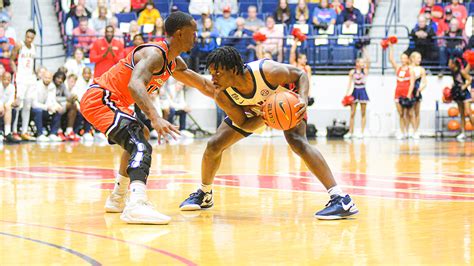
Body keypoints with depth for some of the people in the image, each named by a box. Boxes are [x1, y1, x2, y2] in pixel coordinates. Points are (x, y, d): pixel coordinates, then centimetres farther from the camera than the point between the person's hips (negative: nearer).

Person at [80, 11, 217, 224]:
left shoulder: (174, 62, 12)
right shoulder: (155, 54, -19)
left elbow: (203, 85, 25)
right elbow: (134, 84, -37)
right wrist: (155, 118, -49)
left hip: (109, 101, 11)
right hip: (99, 100, -11)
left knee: (139, 137, 32)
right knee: (141, 147, -27)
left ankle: (118, 199, 39)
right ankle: (137, 205, -47)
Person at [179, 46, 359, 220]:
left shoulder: (268, 71, -41)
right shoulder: (222, 97, -29)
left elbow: (300, 74, -22)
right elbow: (244, 125, -17)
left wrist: (303, 98, -41)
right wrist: (263, 118, -38)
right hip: (256, 110, 4)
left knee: (297, 142, -30)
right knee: (213, 145, -3)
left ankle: (340, 199, -32)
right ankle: (204, 195, 25)